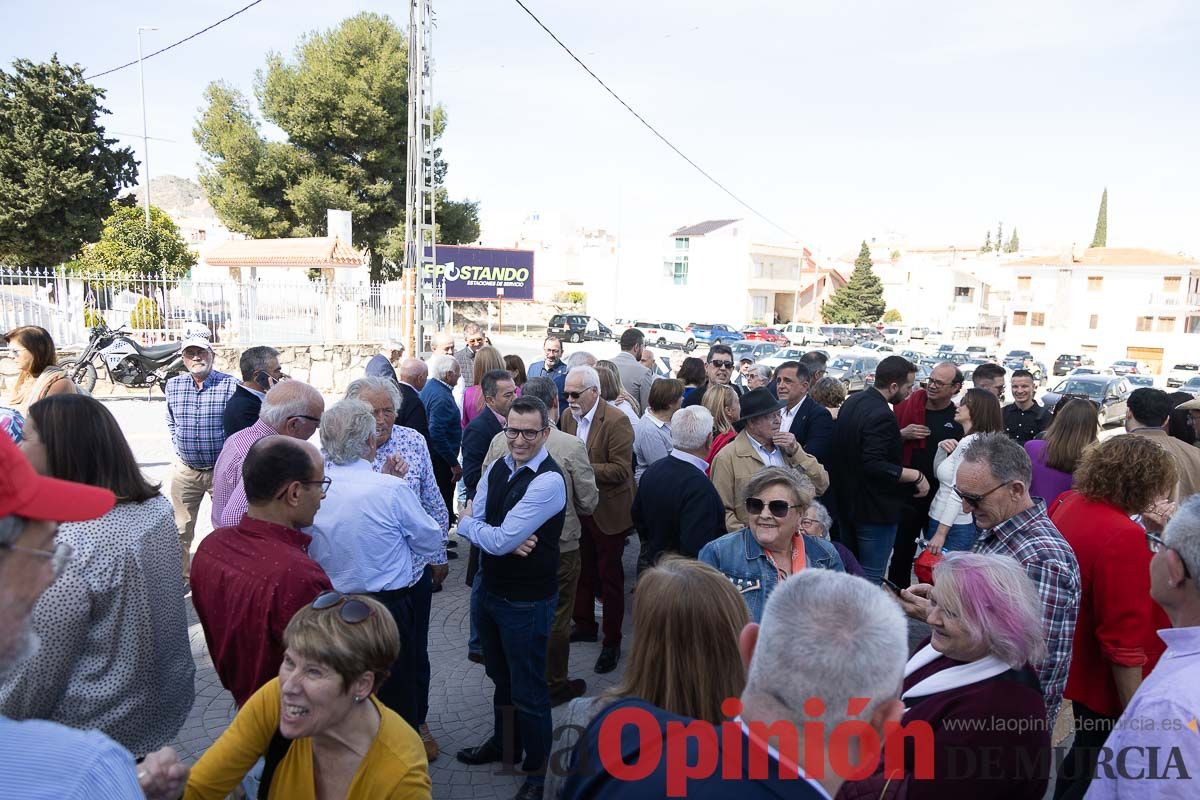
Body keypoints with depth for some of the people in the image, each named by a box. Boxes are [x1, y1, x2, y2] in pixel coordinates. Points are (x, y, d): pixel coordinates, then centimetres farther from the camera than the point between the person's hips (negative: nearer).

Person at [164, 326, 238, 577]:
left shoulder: (230, 385, -11)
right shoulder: (173, 386, 3)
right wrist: (178, 447, 9)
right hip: (185, 470, 4)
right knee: (181, 529, 13)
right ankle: (182, 576, 29)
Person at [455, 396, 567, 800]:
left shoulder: (548, 481, -24)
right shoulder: (497, 468, 0)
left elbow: (499, 541, -26)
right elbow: (469, 528, -2)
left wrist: (470, 522, -7)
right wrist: (506, 540, -21)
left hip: (526, 600, -7)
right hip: (490, 588, 7)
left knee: (528, 689, 9)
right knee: (500, 676, 26)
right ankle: (504, 743, 49)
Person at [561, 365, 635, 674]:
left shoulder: (616, 422, -19)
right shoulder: (568, 416, 2)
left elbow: (621, 469, -22)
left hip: (608, 512, -6)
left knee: (609, 577, 6)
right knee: (582, 571, 18)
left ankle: (612, 641, 19)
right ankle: (584, 625, 37)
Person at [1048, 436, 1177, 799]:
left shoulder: (1068, 503, -4)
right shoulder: (1123, 537, -30)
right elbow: (1124, 640, -28)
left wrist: (1142, 530, 7)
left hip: (1075, 664, 9)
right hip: (1107, 685, -8)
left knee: (1086, 750, 27)